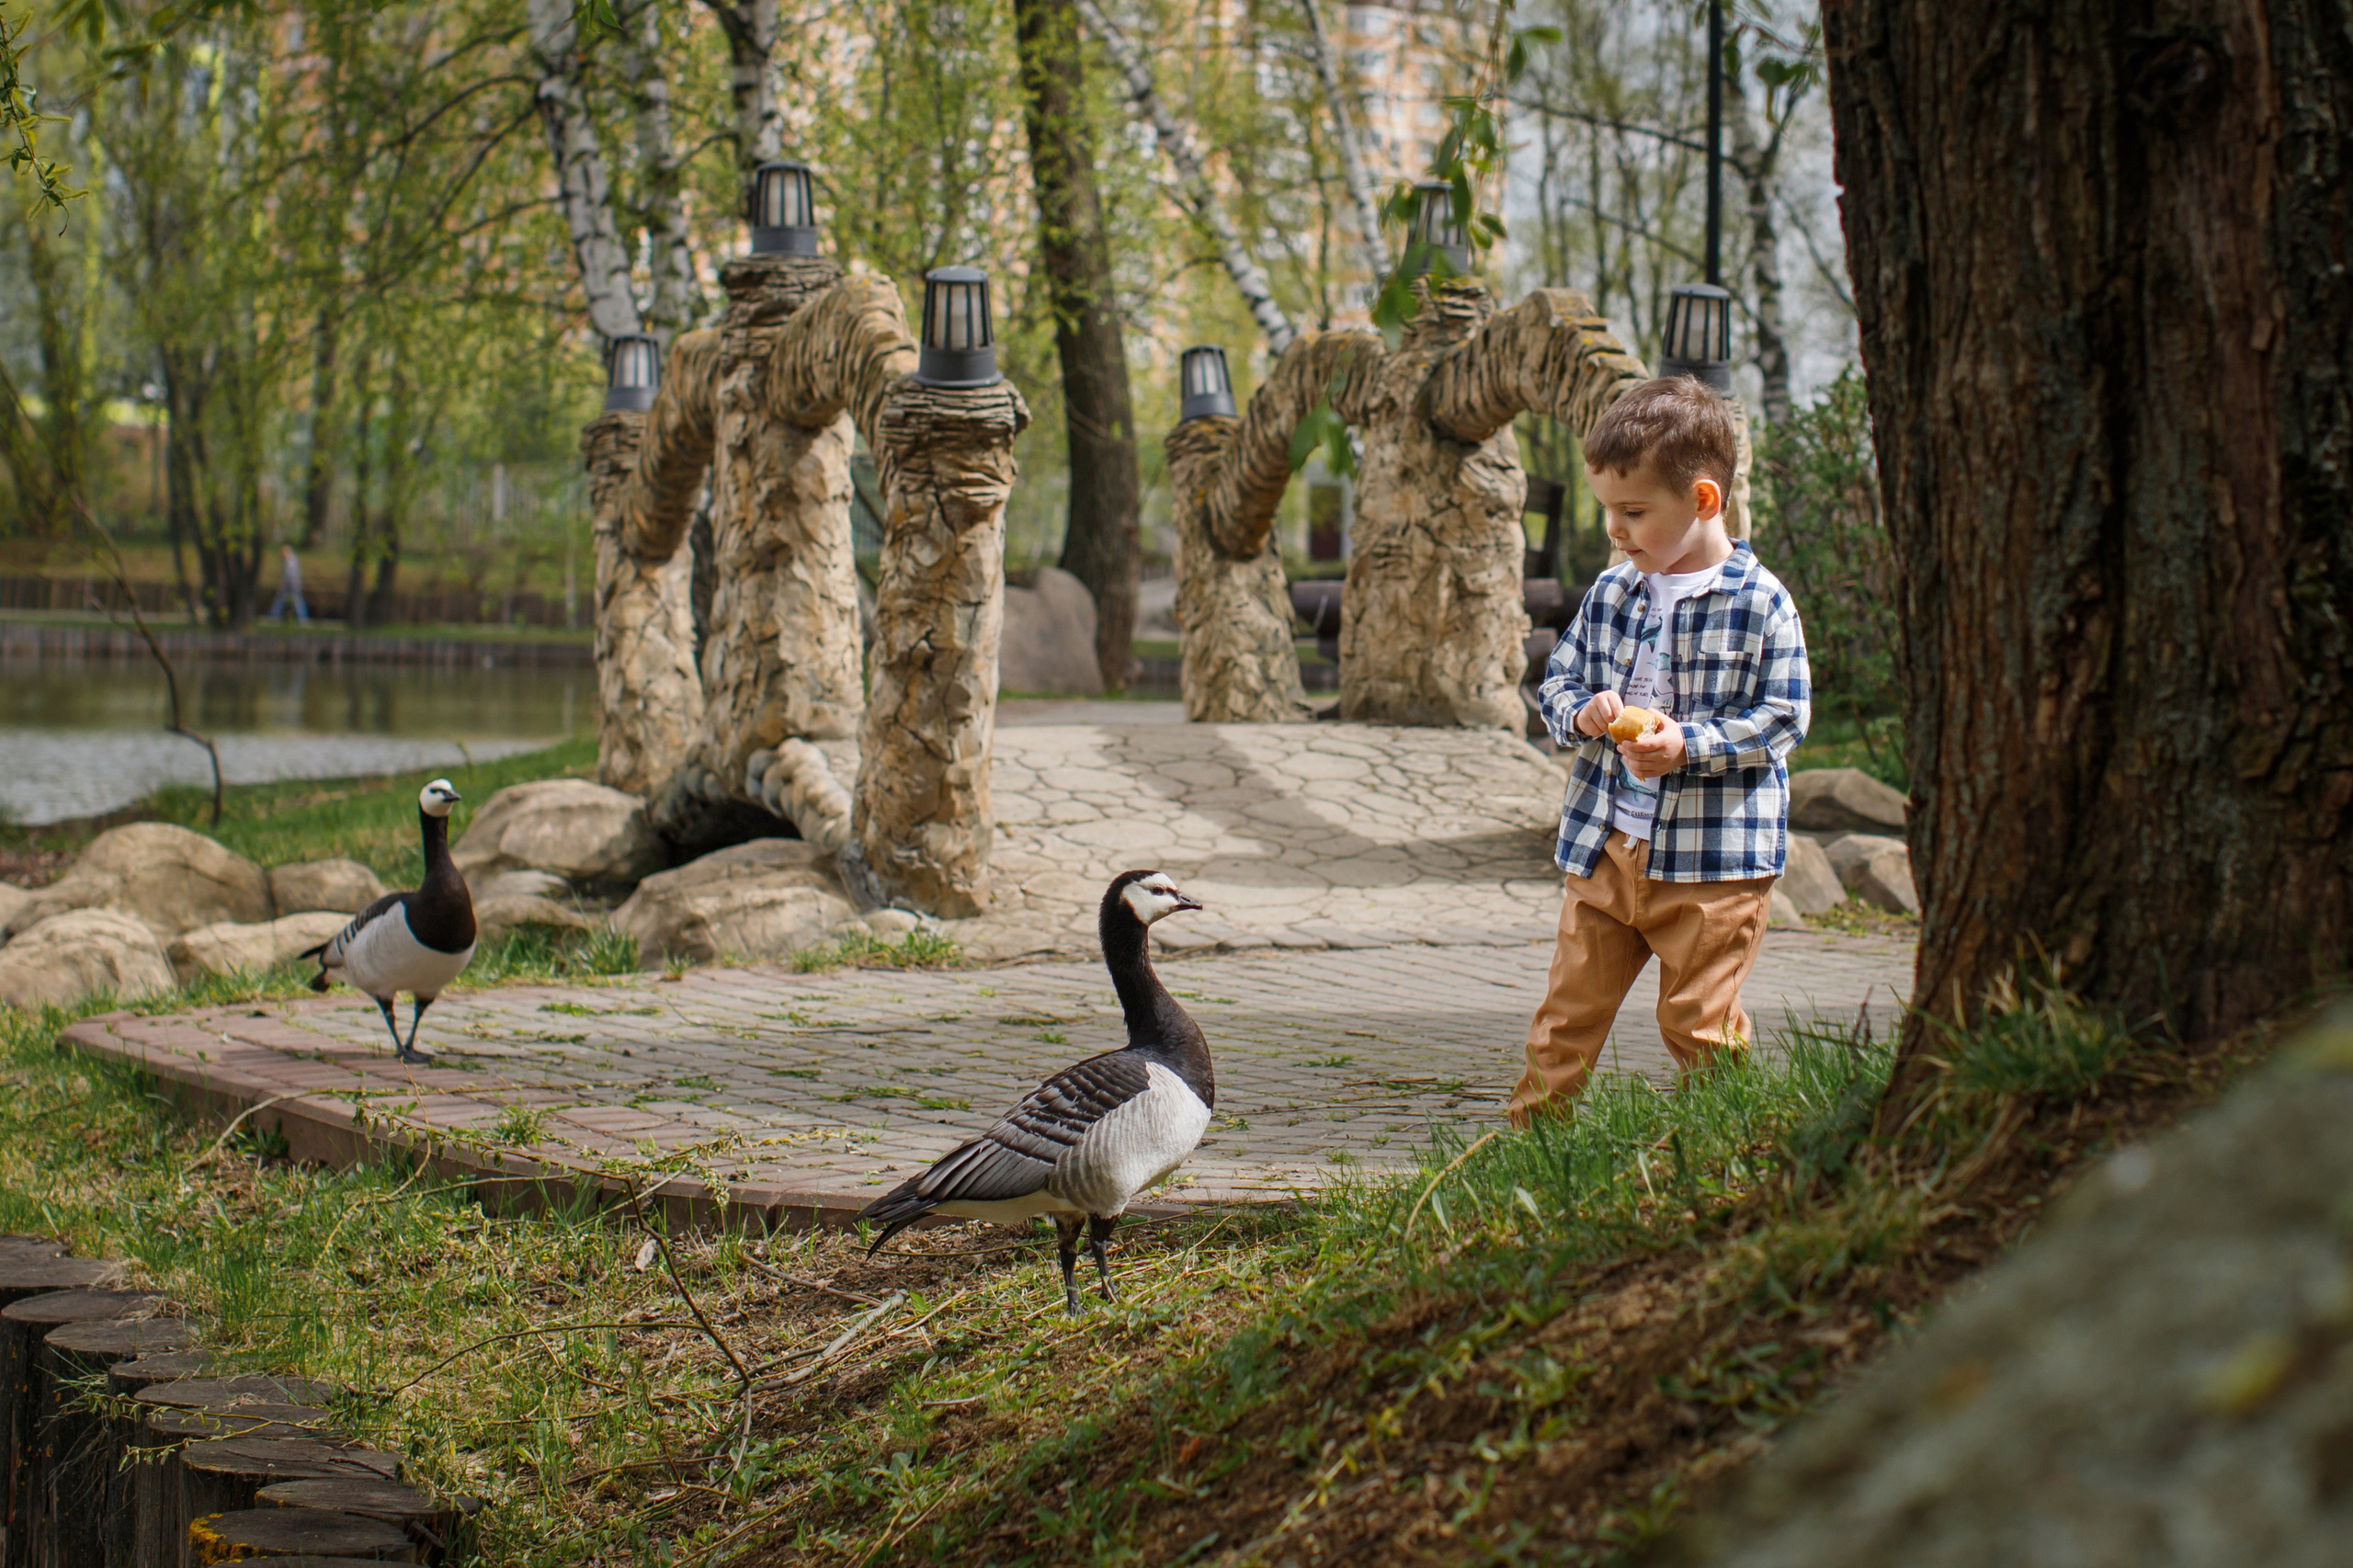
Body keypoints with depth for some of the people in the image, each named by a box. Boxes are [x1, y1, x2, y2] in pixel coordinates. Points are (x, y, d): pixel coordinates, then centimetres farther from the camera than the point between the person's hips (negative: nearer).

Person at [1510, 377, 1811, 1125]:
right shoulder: (1610, 592, 7)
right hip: (1604, 847, 5)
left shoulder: (1761, 604, -10)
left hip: (1713, 860, -5)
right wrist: (1581, 713, -9)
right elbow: (1557, 679, 15)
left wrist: (1690, 746, -22)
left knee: (1699, 1023, 3)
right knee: (1569, 1010, 10)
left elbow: (1783, 719, -10)